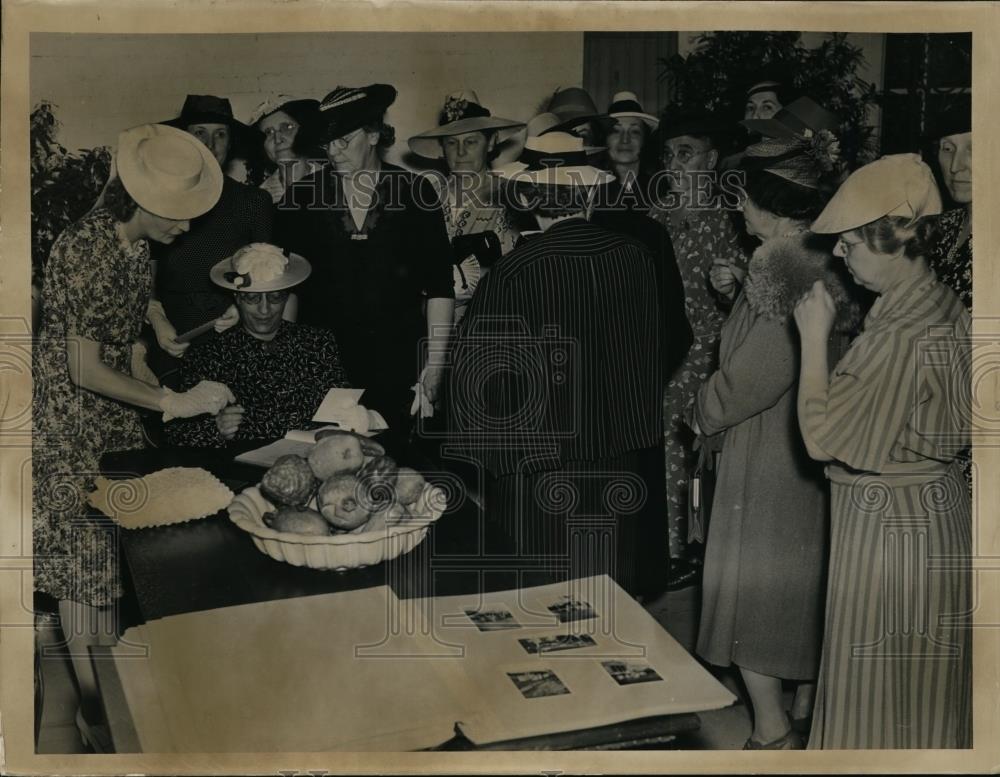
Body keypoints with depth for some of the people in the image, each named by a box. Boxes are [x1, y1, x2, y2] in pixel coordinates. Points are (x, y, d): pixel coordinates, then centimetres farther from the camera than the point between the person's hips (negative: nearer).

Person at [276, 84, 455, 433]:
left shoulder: (415, 192, 0)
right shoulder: (305, 195, 3)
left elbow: (439, 286, -1)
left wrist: (435, 366, -7)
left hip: (399, 365, -1)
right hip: (325, 363, 1)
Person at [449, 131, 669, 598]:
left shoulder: (515, 271, -18)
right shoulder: (635, 257, -5)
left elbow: (478, 369, -11)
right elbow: (656, 348, 8)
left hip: (543, 469, -4)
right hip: (624, 468, 5)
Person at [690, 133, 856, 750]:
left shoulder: (776, 265, -21)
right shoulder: (828, 261, 2)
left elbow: (756, 372, -21)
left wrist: (705, 410, -4)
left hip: (769, 450, -8)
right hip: (820, 445, 8)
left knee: (753, 583, 6)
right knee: (807, 572, 21)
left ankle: (774, 732, 15)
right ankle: (811, 697, 37)